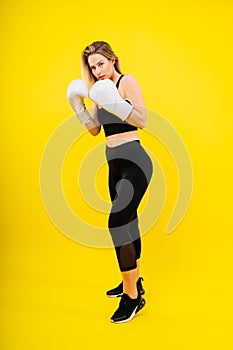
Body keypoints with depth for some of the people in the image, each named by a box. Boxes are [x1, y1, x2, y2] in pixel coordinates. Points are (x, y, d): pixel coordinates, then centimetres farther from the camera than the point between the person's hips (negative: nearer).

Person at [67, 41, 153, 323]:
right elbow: (95, 129, 11)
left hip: (134, 161, -8)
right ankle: (133, 282, 32)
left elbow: (142, 120, -18)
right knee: (127, 221, 16)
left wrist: (114, 103, -29)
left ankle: (132, 297, -3)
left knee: (117, 222, -15)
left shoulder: (127, 81, -7)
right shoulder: (100, 89, 14)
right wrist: (77, 105, 0)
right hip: (115, 164, 8)